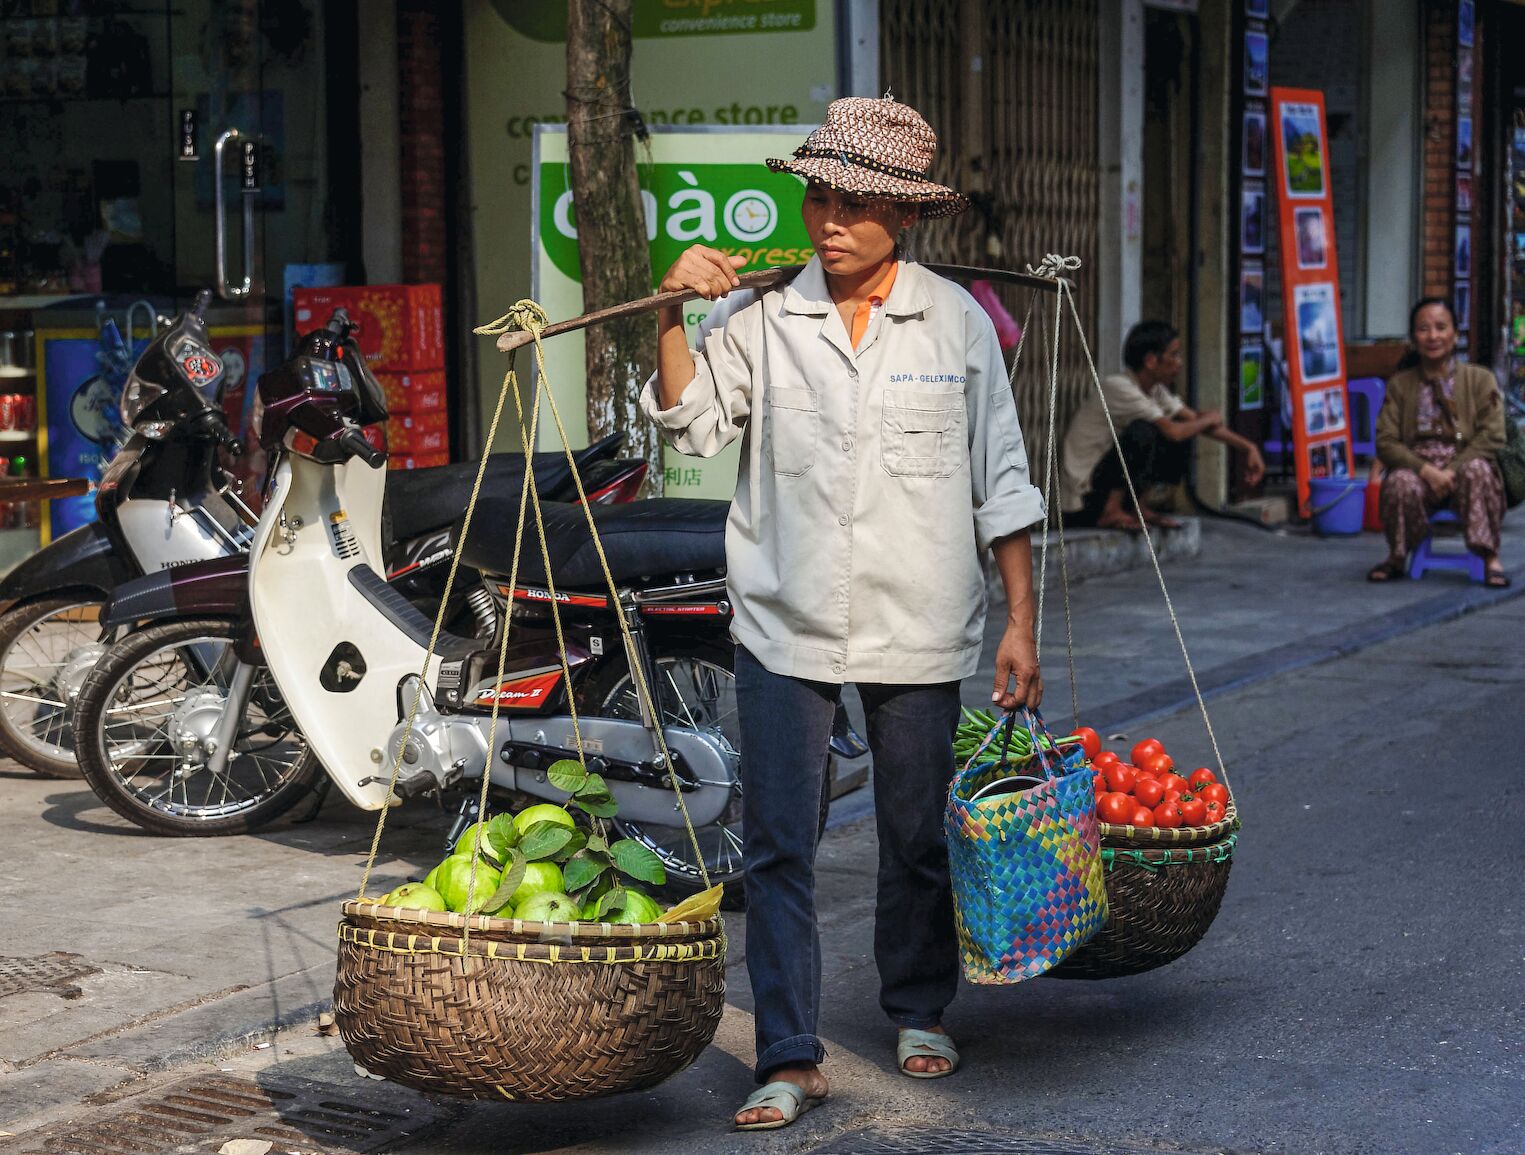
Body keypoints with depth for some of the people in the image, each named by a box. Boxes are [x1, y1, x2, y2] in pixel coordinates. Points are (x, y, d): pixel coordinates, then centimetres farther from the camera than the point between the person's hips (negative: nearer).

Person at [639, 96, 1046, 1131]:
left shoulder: (957, 322, 1)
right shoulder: (761, 312, 1)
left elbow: (1001, 483, 4)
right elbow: (693, 424, -5)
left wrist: (1021, 624, 2)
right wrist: (674, 318, -17)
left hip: (919, 629, 0)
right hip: (786, 626, 0)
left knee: (919, 839, 12)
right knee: (777, 848, -3)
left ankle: (920, 1010, 34)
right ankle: (791, 1059, 4)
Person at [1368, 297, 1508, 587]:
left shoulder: (1480, 379, 5)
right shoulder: (1399, 385, 9)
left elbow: (1492, 436, -5)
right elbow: (1385, 442, -1)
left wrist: (1451, 470, -19)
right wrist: (1426, 470, -19)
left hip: (1464, 468, -1)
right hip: (1417, 469, 1)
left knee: (1477, 471, -36)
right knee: (1400, 484, -35)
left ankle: (1490, 559, -26)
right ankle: (1397, 558, -9)